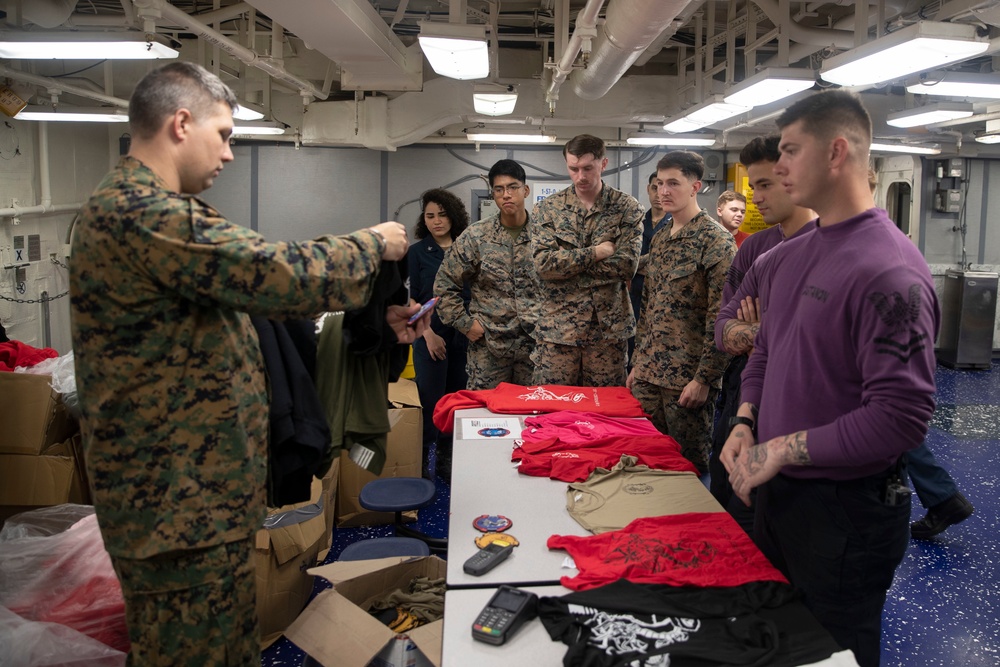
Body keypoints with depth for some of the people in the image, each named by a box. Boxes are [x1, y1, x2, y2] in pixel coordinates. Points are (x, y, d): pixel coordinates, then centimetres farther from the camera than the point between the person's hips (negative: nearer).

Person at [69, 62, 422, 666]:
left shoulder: (147, 207, 14)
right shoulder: (144, 212, -22)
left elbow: (254, 283, 14)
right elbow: (279, 274, -27)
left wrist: (374, 309, 8)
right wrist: (373, 244, -8)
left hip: (201, 484, 11)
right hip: (178, 501, -10)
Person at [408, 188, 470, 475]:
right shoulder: (417, 251, 1)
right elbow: (413, 298, -1)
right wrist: (429, 334, -10)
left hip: (462, 333, 3)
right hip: (432, 335, -3)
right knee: (431, 400, -3)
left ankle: (447, 457, 20)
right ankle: (421, 461, 10)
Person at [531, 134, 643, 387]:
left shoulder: (628, 208, 0)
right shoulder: (548, 208, 2)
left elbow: (627, 264, -11)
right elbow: (543, 263, -10)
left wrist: (567, 261, -10)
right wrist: (595, 252, -14)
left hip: (609, 327, 0)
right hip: (557, 326, 0)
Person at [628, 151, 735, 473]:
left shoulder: (716, 240, -11)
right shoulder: (659, 240, 13)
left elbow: (720, 317, -16)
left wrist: (704, 378, -18)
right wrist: (638, 362, 16)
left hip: (687, 379, -7)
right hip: (648, 374, 7)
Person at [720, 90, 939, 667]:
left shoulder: (890, 268, -21)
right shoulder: (789, 257, 5)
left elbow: (901, 418, -25)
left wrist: (783, 450, -20)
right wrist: (746, 423, -1)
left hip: (846, 511, -8)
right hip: (776, 491, 8)